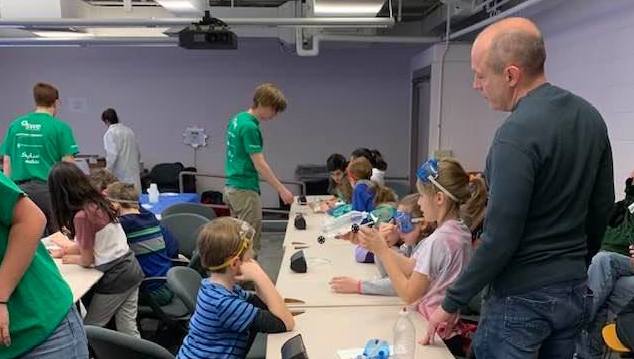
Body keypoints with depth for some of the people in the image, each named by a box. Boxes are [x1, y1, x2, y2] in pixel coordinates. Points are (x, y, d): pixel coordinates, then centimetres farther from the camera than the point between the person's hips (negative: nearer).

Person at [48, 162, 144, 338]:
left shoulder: (82, 215, -20)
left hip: (116, 277, -8)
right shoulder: (98, 201, 4)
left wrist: (70, 259, 10)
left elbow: (87, 259, -8)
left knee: (89, 329, 12)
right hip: (131, 268, 8)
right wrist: (68, 249, 18)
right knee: (128, 328, 13)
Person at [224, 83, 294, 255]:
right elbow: (260, 165, -21)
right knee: (250, 244, -2)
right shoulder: (250, 126, -19)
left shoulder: (237, 119, 10)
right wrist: (282, 190, -17)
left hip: (231, 186, 10)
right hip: (245, 190, -10)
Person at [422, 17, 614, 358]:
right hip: (575, 291, 8)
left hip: (522, 298, -8)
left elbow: (501, 238, -23)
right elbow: (602, 206, 11)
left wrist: (451, 303, -13)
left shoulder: (517, 134, -23)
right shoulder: (591, 116, 3)